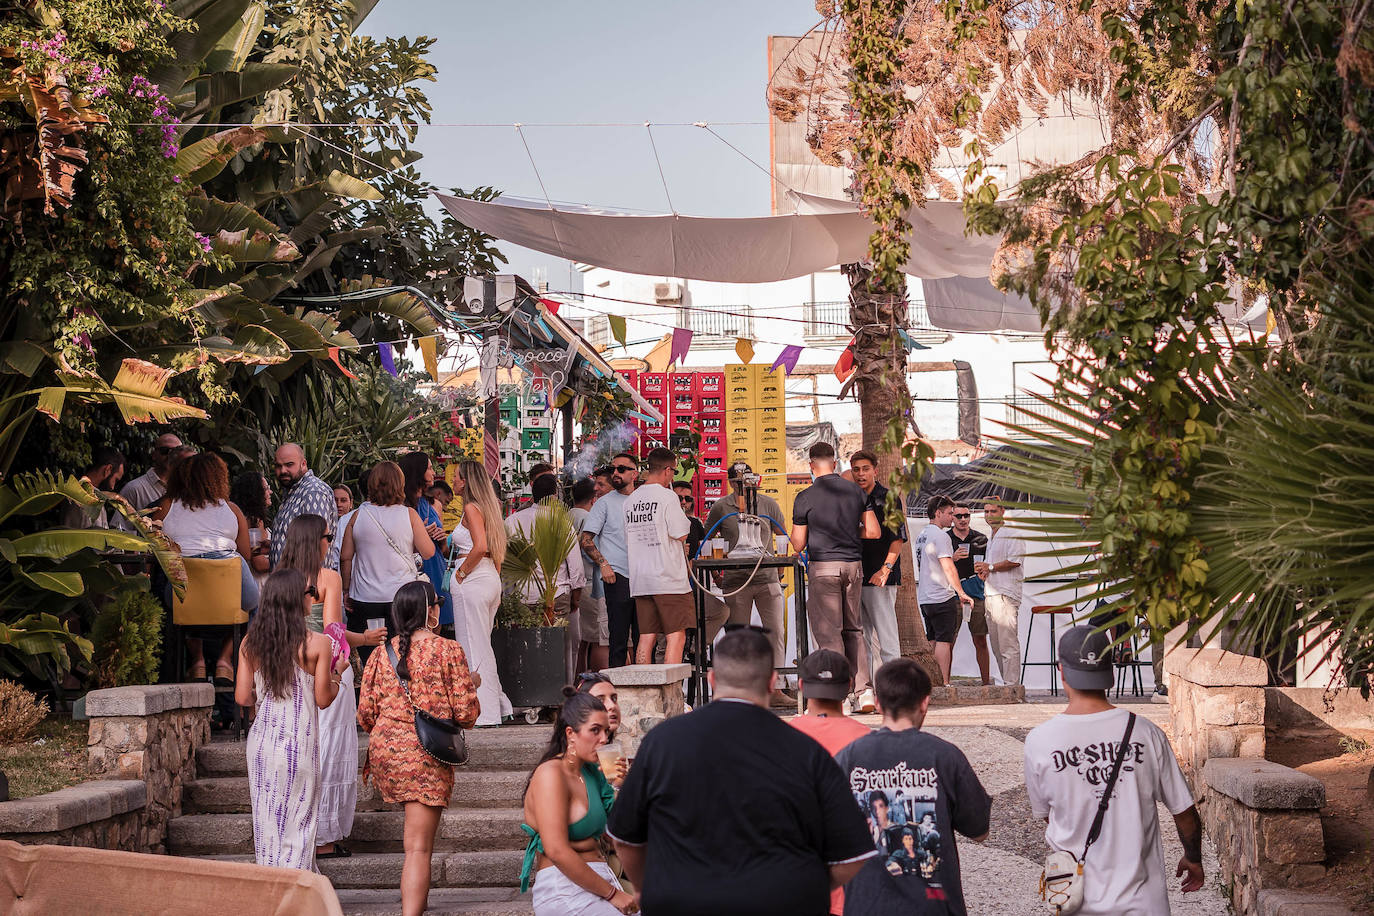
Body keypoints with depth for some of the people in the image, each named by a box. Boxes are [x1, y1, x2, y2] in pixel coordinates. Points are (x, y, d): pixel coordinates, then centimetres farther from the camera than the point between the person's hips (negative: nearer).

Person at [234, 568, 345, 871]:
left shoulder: (250, 642, 1)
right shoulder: (316, 644, -10)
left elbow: (242, 697, 2)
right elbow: (323, 699, -6)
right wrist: (337, 673, 12)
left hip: (261, 740, 4)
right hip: (299, 743, -4)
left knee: (267, 821, 13)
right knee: (297, 822, 5)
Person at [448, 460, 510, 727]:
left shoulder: (471, 508, -12)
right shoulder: (489, 507, 14)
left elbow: (480, 546, -24)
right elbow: (496, 551, 17)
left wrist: (461, 571, -13)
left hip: (473, 582, -9)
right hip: (491, 580, 9)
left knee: (474, 647, -4)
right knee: (483, 645, 15)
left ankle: (482, 712, -3)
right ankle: (498, 705, 18)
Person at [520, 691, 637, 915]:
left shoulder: (591, 772, 16)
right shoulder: (551, 774, -9)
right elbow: (557, 851, -17)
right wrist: (611, 893, -14)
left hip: (600, 877, 8)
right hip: (564, 887, -8)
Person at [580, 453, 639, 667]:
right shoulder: (605, 503, 1)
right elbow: (586, 539, -4)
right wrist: (603, 564, -15)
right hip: (618, 576, -5)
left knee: (642, 635, 8)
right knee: (618, 635, -8)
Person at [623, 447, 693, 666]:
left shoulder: (630, 501, 12)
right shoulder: (667, 496, -8)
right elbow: (681, 534, -10)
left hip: (639, 580, 6)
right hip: (668, 578, -6)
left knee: (646, 638, 8)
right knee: (676, 637, -3)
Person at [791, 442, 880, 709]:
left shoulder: (805, 497, -5)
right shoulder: (856, 491, 6)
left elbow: (798, 545, -2)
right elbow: (874, 532, 5)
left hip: (823, 567, -4)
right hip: (854, 565, 4)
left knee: (829, 631, -1)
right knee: (854, 629, 13)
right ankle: (864, 690, 7)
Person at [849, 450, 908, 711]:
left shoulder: (887, 498, -2)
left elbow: (899, 538, -7)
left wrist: (886, 568, -19)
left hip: (880, 579, -6)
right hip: (855, 577, 6)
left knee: (887, 639, -6)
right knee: (862, 639, 8)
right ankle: (866, 692, 12)